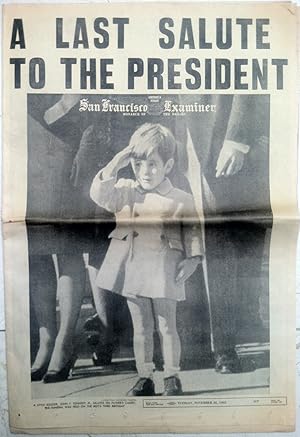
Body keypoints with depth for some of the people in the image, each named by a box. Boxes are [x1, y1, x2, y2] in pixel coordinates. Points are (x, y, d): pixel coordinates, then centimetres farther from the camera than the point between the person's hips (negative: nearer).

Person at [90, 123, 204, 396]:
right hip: (133, 271, 3)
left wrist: (192, 260, -10)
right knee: (141, 329, 14)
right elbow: (100, 194, -10)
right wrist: (115, 165, -14)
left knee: (167, 328, 10)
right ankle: (145, 378, 29)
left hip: (163, 273, -2)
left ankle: (172, 378, 28)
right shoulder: (126, 192, 4)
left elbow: (194, 233, 1)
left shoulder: (182, 200, -2)